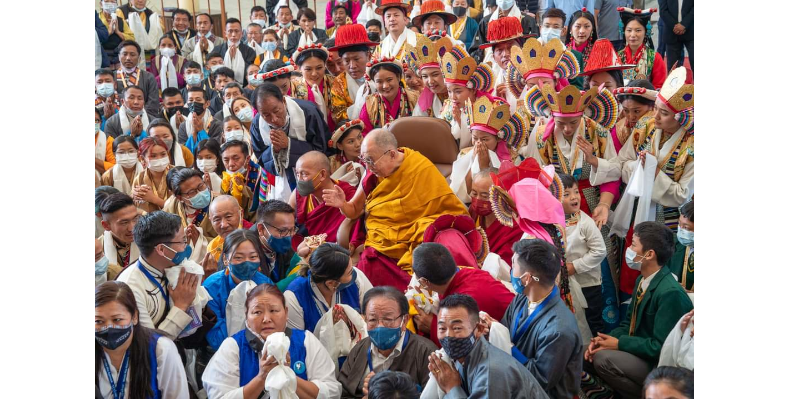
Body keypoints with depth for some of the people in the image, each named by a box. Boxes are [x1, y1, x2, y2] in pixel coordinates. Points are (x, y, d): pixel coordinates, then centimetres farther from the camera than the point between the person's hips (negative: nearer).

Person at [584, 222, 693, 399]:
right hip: (640, 353, 9)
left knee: (603, 358, -26)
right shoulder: (642, 280, 5)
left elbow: (660, 347, -25)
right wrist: (605, 339, -7)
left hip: (658, 366, -9)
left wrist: (619, 343, -18)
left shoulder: (670, 293, -24)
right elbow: (629, 323, 13)